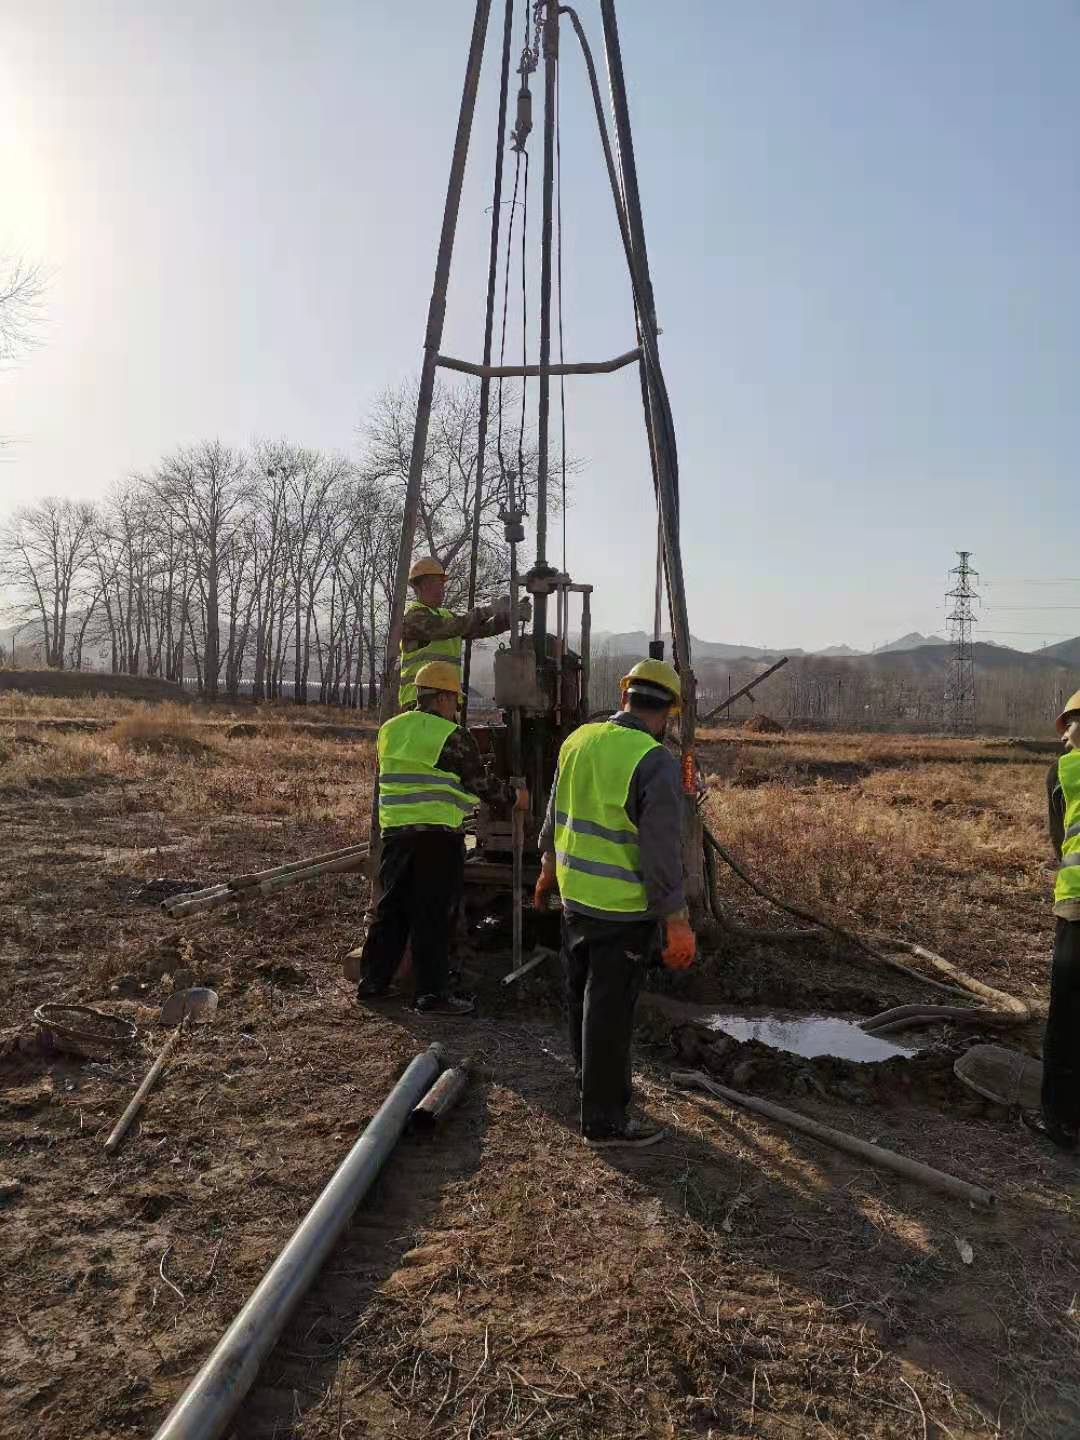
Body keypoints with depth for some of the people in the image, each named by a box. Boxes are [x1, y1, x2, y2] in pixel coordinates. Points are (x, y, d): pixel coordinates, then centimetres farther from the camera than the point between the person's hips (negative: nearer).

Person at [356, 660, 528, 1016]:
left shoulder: (389, 730, 12)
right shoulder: (452, 736, -9)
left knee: (391, 909, 16)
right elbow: (481, 784, -4)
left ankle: (372, 982, 23)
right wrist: (514, 797, 13)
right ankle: (431, 994, 5)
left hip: (394, 831, 7)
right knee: (432, 916, -1)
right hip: (437, 835, -6)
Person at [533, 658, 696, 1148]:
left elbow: (555, 815, 14)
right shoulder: (655, 762, -20)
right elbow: (661, 851, -21)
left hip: (575, 894, 7)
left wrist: (549, 867, 28)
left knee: (582, 997, 22)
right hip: (623, 907, -7)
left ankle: (593, 1084, 43)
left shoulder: (578, 740, 1)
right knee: (609, 1011, 4)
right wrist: (676, 921, -15)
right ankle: (604, 1117, 17)